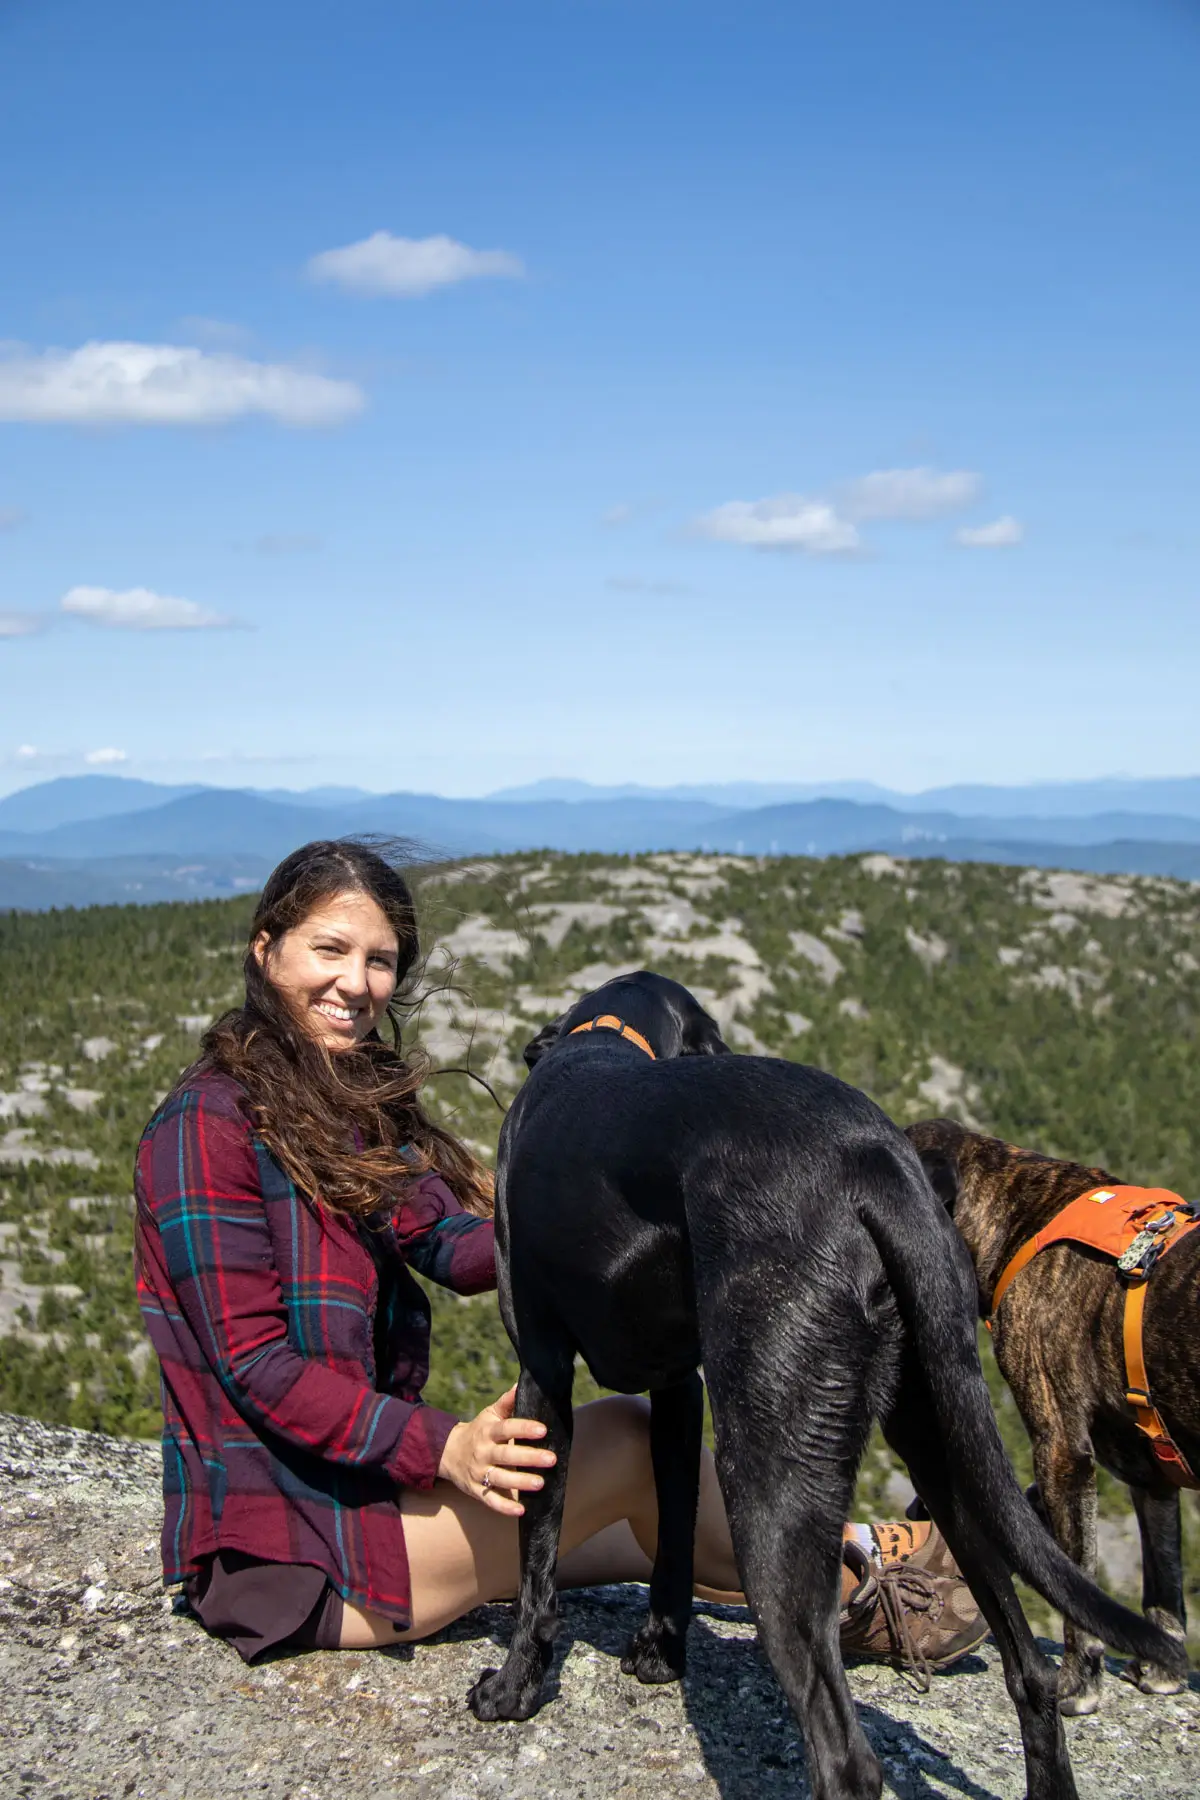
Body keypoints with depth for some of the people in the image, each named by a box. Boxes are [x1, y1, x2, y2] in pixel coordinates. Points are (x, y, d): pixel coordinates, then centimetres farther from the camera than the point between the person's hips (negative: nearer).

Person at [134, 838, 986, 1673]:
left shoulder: (348, 1102, 12)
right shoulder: (210, 1126, -16)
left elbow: (460, 1248, 0)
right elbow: (254, 1364, -20)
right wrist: (441, 1448, -28)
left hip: (365, 1478, 9)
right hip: (280, 1540, -8)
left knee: (660, 1530, 8)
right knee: (631, 1437, -9)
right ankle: (856, 1586, 10)